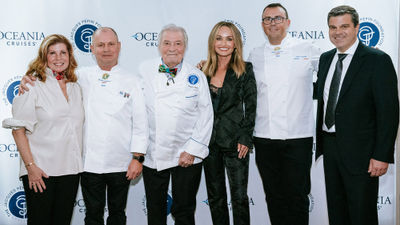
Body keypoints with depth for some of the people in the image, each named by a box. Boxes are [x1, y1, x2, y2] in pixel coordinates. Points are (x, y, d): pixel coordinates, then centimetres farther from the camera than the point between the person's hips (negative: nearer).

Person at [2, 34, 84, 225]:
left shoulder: (75, 87, 12)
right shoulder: (33, 85, -5)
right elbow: (18, 129, -9)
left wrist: (78, 163, 11)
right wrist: (30, 166, -15)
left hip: (71, 169, 5)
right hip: (41, 170, -5)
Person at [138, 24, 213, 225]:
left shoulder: (196, 76, 0)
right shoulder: (144, 70, 1)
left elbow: (205, 116, -2)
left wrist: (193, 150, -8)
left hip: (187, 156, -1)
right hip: (152, 155, 1)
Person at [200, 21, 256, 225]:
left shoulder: (245, 70, -1)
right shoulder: (203, 70, 8)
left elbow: (251, 107, -3)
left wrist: (245, 138, -10)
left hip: (234, 141, -3)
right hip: (209, 141, 4)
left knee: (239, 196, 0)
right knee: (215, 197, 12)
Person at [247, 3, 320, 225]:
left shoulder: (308, 49, 3)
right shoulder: (255, 55, 10)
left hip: (298, 137, -2)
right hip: (264, 138, 3)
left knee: (297, 196, 0)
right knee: (274, 196, 12)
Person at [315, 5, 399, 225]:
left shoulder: (378, 60, -11)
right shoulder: (325, 58, 10)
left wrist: (382, 156, -18)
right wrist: (320, 141, 10)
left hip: (360, 151, -6)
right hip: (330, 146, 6)